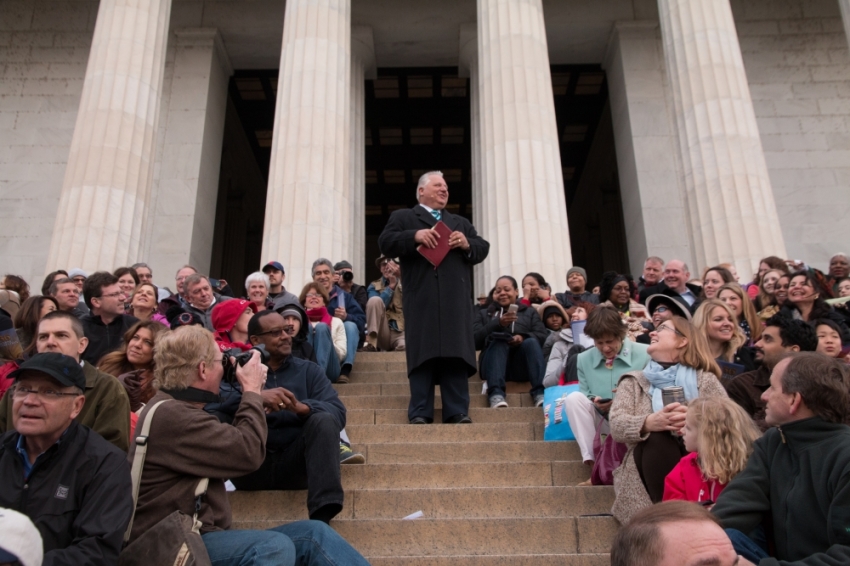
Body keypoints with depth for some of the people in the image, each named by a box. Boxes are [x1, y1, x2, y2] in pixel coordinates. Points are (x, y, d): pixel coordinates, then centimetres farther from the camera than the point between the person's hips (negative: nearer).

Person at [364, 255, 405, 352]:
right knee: (375, 299, -23)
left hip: (401, 331, -2)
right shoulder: (374, 286, 10)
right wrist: (391, 285, -13)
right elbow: (377, 306, -10)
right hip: (383, 334, 2)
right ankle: (371, 343, -23)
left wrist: (402, 278, -19)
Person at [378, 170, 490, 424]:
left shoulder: (461, 222, 29)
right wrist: (415, 236, -14)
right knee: (422, 352, -7)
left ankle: (457, 411, -2)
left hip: (456, 298, 3)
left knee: (456, 353, -3)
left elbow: (483, 249, 19)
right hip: (421, 298, -3)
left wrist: (467, 244, -3)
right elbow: (385, 243, 1)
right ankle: (420, 412, -4)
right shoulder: (403, 217, 17)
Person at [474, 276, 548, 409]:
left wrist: (523, 337, -15)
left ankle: (540, 393, -43)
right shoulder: (484, 314, 23)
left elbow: (544, 337, 5)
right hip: (496, 364, 0)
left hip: (522, 366, 1)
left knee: (531, 342, -27)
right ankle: (496, 394, -48)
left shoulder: (530, 312, 24)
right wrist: (498, 323, -12)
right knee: (498, 342, -29)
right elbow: (475, 341, 2)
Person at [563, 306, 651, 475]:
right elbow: (583, 401, 5)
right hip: (602, 421, 3)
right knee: (574, 398, -22)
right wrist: (595, 403, -17)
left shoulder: (644, 354, -8)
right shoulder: (584, 359, 0)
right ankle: (594, 463, -27)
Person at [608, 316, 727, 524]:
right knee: (656, 439, -31)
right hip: (648, 469, 1)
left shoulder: (705, 380, 15)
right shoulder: (633, 381, 17)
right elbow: (617, 425, -2)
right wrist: (650, 422, -24)